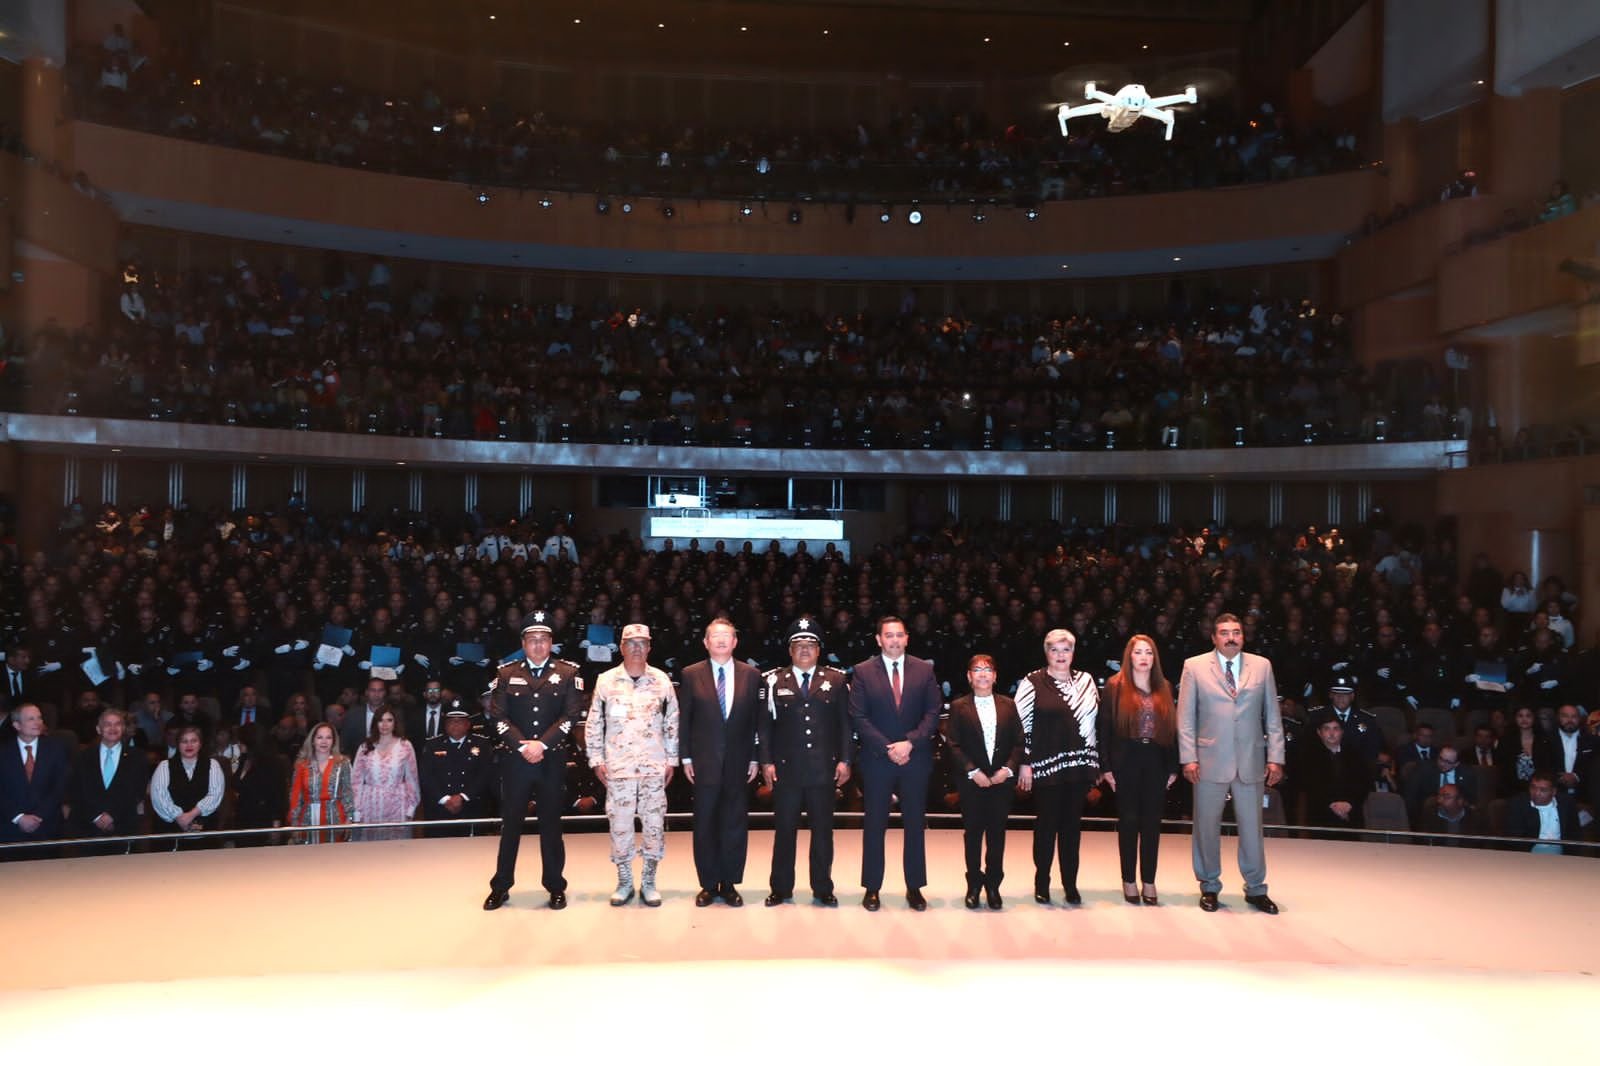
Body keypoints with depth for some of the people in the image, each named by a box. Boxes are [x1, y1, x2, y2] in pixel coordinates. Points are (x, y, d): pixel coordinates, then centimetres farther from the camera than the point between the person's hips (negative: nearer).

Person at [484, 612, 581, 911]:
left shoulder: (568, 673, 3)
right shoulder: (506, 674, 6)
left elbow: (572, 715, -4)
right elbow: (497, 717, 0)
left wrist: (542, 744, -14)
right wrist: (522, 746, -13)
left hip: (552, 761, -1)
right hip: (514, 760, 1)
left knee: (551, 824, 6)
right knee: (510, 823, 6)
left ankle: (556, 887, 16)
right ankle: (501, 886, 17)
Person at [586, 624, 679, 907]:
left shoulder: (662, 681, 3)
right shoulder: (606, 681, 0)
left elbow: (672, 724, 7)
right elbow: (593, 724, 4)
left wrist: (671, 761, 5)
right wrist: (596, 761, 0)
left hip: (654, 767, 1)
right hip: (618, 768, -1)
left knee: (655, 824, 3)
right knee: (620, 824, 4)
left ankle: (649, 882, 16)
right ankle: (624, 882, 18)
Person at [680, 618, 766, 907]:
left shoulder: (751, 675, 4)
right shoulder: (691, 674, 1)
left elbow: (757, 720, 5)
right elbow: (684, 719, 3)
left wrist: (755, 758, 1)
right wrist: (685, 758, -1)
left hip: (738, 763, 1)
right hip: (704, 762, -1)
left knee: (735, 825, 6)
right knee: (705, 825, 5)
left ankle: (729, 884, 17)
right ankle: (708, 884, 16)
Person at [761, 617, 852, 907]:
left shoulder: (836, 680, 5)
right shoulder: (774, 682, 4)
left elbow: (845, 723, 4)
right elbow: (766, 725, 4)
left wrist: (844, 760, -1)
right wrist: (766, 762, -3)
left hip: (824, 769, 0)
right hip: (786, 768, 0)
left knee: (823, 829, 7)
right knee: (784, 829, 6)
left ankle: (822, 888, 18)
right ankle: (781, 888, 16)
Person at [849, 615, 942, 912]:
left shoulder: (924, 670, 4)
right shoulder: (863, 672, 0)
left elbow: (933, 712, 0)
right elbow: (858, 717, -5)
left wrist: (910, 743, -13)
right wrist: (887, 748, -13)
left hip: (916, 759, 1)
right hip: (877, 760, -1)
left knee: (915, 825, 8)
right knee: (874, 826, 4)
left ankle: (914, 887, 18)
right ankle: (872, 887, 14)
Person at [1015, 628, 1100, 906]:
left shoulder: (1086, 680, 9)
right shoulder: (1032, 683, -4)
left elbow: (1097, 721, 12)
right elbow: (1021, 724, -6)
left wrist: (1099, 761, 8)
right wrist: (1024, 764, -9)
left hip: (1079, 765, 4)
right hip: (1046, 766, -3)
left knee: (1072, 825, 9)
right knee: (1046, 825, 3)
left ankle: (1070, 884, 18)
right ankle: (1041, 883, 16)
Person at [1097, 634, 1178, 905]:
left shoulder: (1164, 688, 9)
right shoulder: (1115, 686, -1)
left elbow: (1172, 728, 8)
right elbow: (1105, 727, -3)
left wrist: (1173, 767, 3)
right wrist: (1105, 766, -8)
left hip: (1156, 761, 3)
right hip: (1126, 761, -3)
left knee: (1152, 822, 5)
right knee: (1128, 821, 3)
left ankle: (1149, 882, 13)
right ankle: (1129, 881, 12)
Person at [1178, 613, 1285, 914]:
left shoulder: (1262, 666, 7)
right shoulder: (1194, 666, 1)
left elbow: (1272, 716, 7)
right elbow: (1185, 716, 0)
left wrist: (1275, 757, 2)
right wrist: (1188, 758, -7)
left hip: (1251, 761, 2)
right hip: (1210, 761, -1)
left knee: (1252, 826, 8)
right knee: (1207, 826, 6)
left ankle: (1255, 889, 22)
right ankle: (1209, 887, 21)